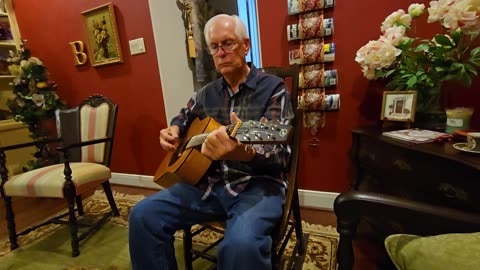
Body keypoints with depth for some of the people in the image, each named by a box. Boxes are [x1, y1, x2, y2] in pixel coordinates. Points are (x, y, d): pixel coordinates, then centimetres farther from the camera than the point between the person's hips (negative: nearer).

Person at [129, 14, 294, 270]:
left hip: (258, 183, -4)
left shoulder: (273, 88, -6)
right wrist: (173, 130, 4)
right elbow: (183, 117, 29)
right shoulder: (206, 93, 11)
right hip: (208, 182, 6)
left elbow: (281, 154, -16)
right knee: (143, 215, -6)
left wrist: (243, 152, -38)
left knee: (241, 243, -34)